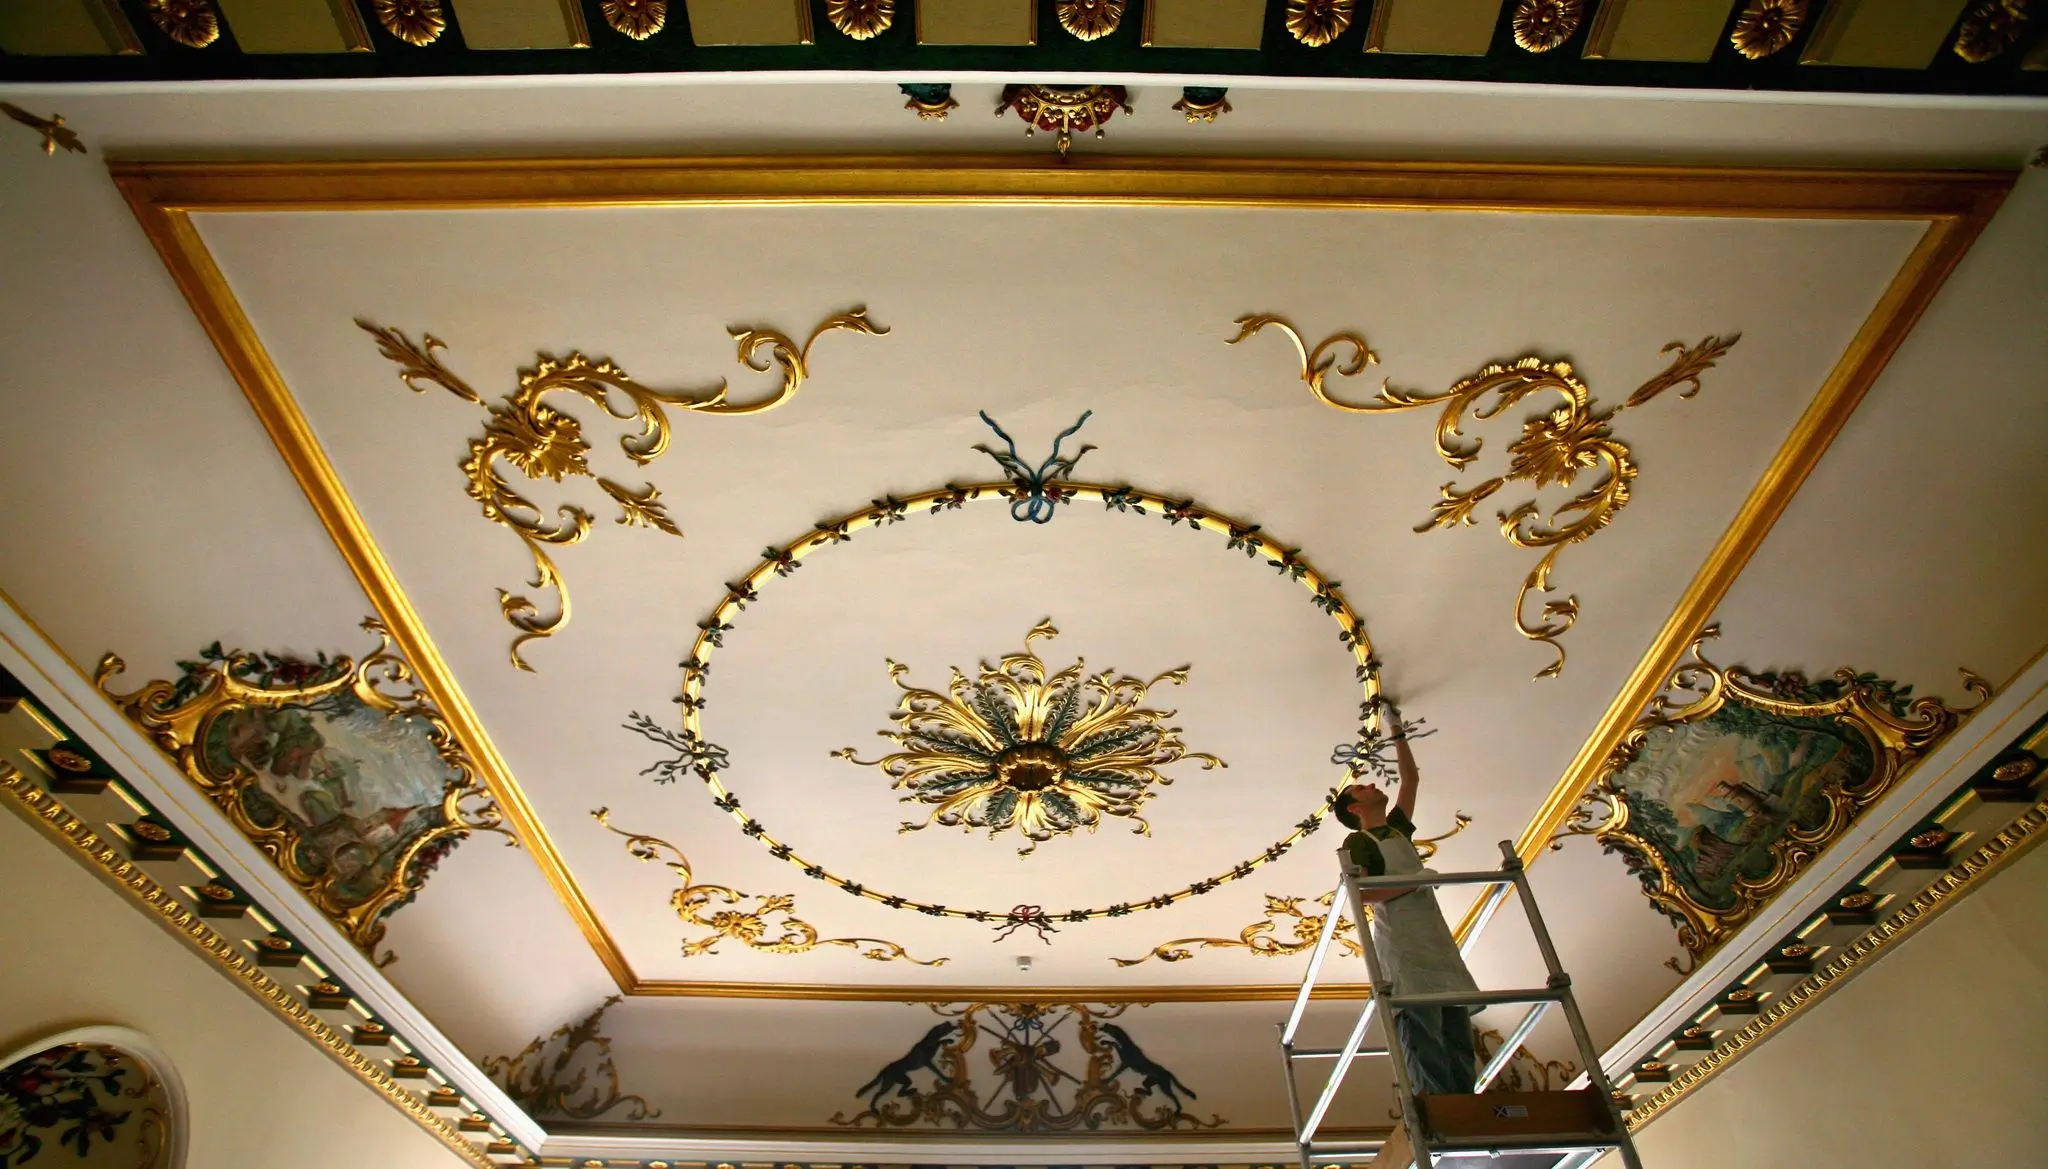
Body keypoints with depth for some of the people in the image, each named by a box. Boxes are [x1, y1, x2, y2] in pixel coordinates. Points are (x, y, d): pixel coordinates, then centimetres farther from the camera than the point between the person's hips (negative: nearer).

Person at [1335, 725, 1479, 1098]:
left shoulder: (1397, 828, 25)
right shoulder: (1358, 841, 3)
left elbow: (1411, 780, 33)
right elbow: (1357, 891, -12)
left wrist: (1398, 737, 32)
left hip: (1437, 939, 8)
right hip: (1402, 945, -8)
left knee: (1458, 1041, 1)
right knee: (1424, 1046, -16)